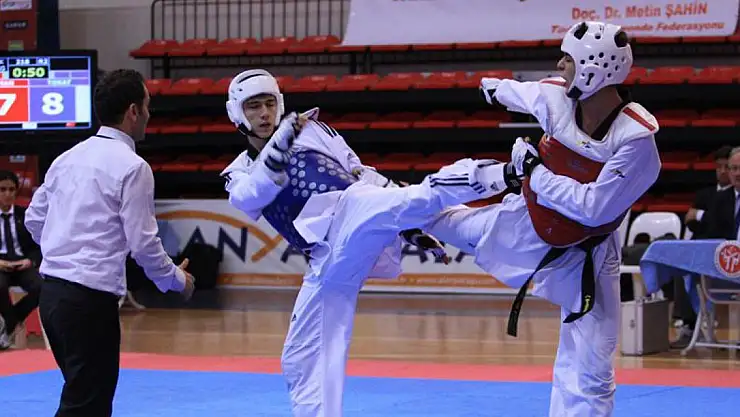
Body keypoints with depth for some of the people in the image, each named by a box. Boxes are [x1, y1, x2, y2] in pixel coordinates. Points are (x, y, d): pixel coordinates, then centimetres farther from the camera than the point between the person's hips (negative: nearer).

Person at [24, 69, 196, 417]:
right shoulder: (131, 166, -11)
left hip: (51, 292, 8)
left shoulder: (68, 157, 10)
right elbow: (143, 242, -10)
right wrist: (176, 279, 6)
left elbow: (34, 219, 16)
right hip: (90, 297, -8)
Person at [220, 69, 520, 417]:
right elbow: (250, 196, -5)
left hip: (355, 214, -4)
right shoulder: (239, 174, 19)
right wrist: (282, 140, -14)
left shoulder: (312, 130, 17)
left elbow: (363, 174, 17)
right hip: (329, 260, 4)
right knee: (303, 358, 2)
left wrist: (409, 227, 11)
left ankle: (502, 174, -55)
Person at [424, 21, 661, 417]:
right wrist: (496, 87, 32)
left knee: (589, 373, -3)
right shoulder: (556, 97, -18)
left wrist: (535, 171, -26)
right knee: (432, 210, 22)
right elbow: (526, 92, 9)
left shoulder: (636, 139, -33)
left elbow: (594, 208, -32)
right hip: (525, 227, 4)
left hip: (582, 257, -4)